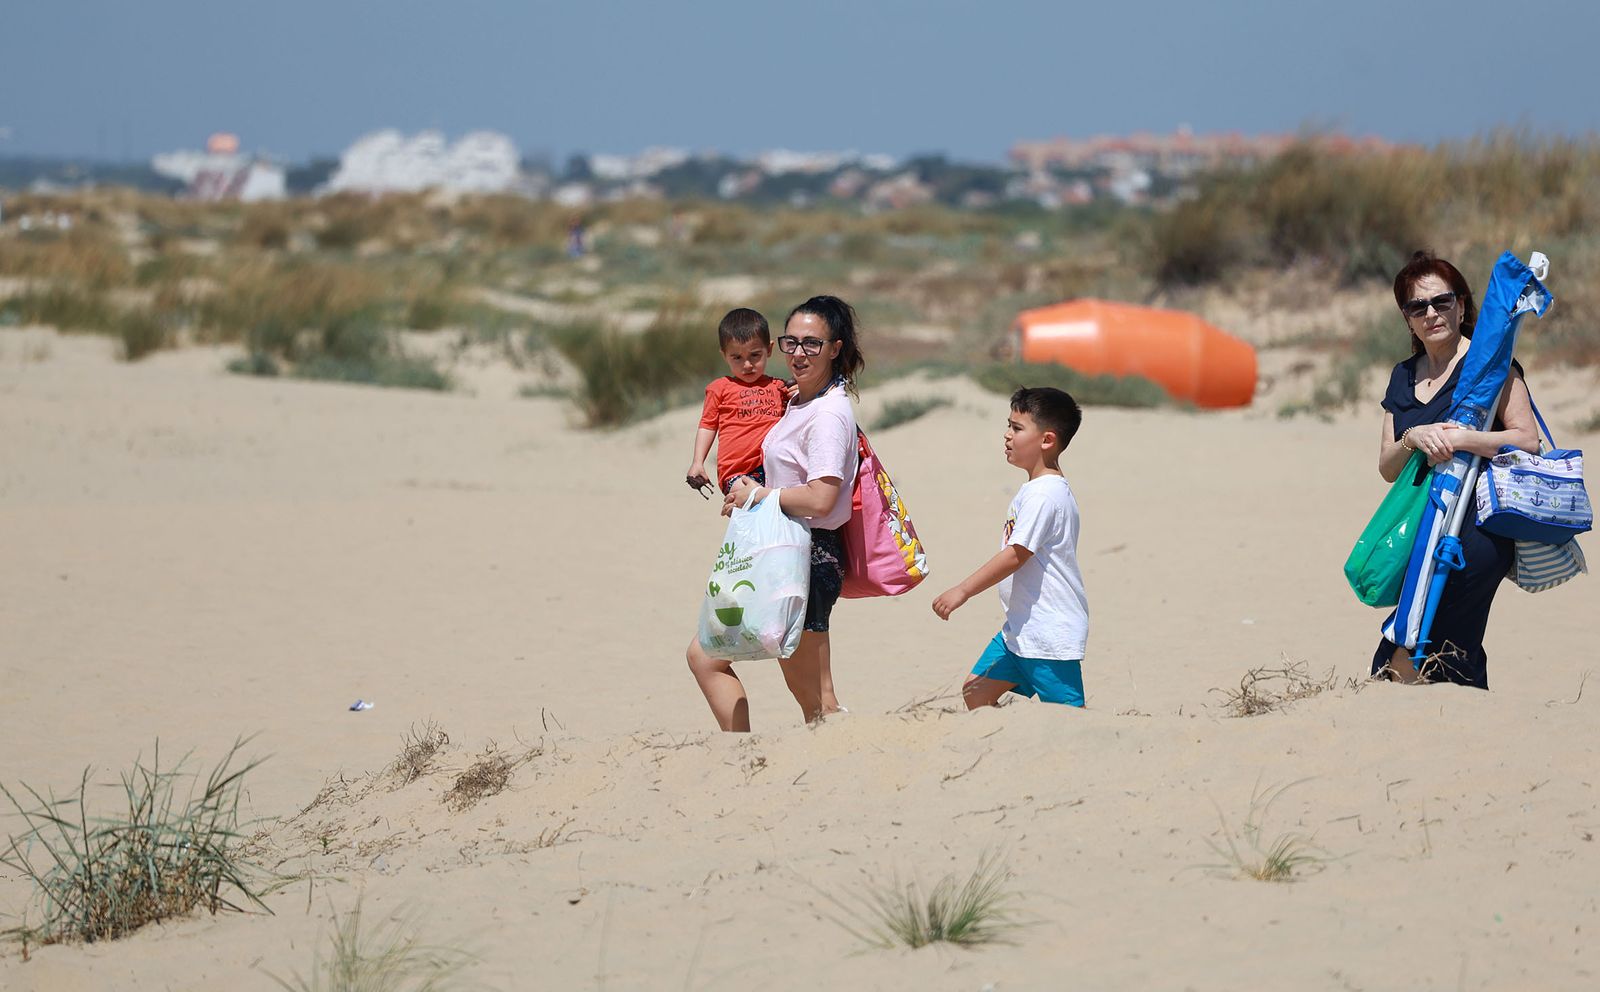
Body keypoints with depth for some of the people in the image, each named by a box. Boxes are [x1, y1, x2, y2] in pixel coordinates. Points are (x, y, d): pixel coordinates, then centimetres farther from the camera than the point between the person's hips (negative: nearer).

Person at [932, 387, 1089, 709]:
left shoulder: (1043, 495, -18)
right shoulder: (1037, 489, 14)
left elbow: (1016, 555, -22)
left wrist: (962, 591, -19)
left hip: (1050, 634, -11)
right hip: (1020, 627, 11)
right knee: (976, 691, 11)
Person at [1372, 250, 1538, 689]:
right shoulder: (1404, 377, 17)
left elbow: (1527, 439, -11)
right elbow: (1388, 468, 11)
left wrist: (1458, 438, -21)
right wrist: (1412, 439, -11)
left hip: (1480, 525, -7)